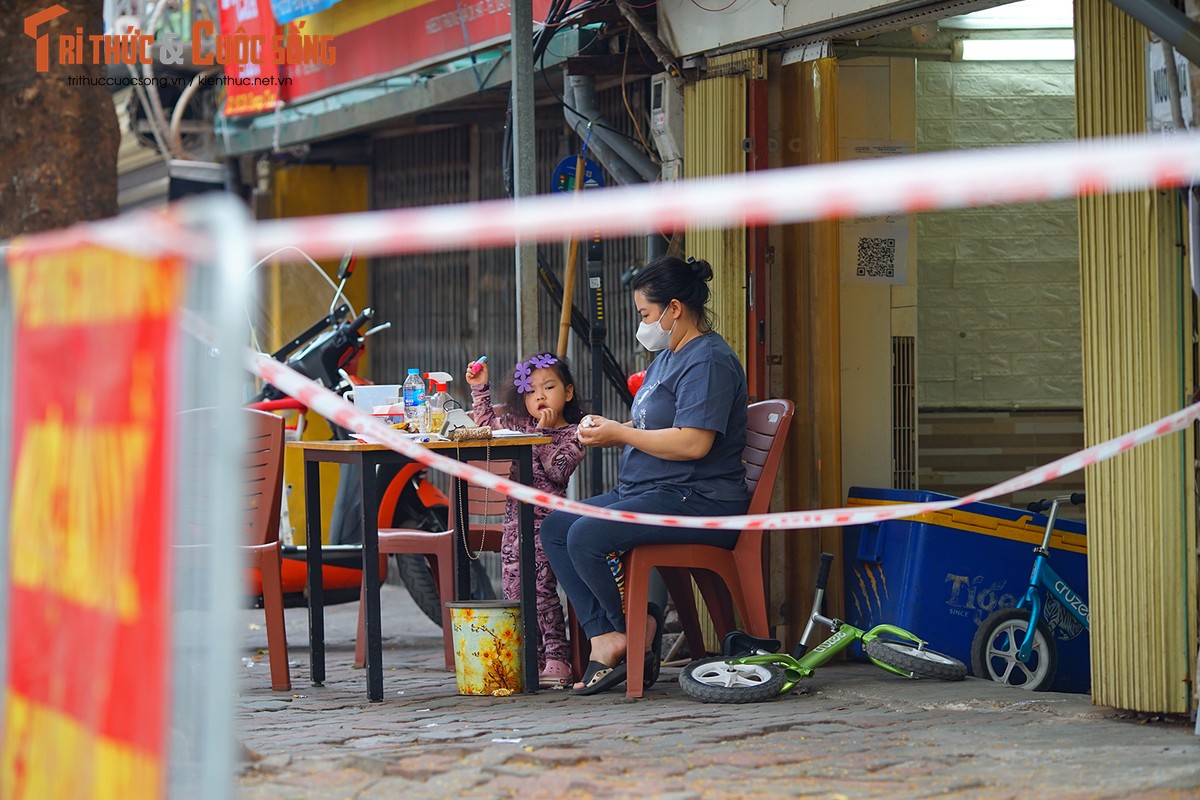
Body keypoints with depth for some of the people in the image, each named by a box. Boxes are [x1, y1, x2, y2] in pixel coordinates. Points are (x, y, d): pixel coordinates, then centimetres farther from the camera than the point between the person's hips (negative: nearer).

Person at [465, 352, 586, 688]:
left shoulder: (573, 434, -2)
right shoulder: (519, 425, 15)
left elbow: (558, 470, -14)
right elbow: (486, 421, 27)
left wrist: (542, 435, -16)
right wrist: (480, 387, 17)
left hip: (546, 522, -7)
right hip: (515, 521, 7)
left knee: (540, 590, -12)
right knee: (515, 591, 4)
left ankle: (556, 658, -9)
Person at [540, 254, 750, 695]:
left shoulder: (708, 361, -14)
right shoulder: (667, 356, 20)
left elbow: (693, 443, -24)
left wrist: (619, 434, -15)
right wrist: (604, 428, 7)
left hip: (698, 502, -11)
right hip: (643, 492, 11)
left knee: (586, 536, -26)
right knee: (555, 527, 1)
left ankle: (637, 629, -6)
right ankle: (603, 638, -11)